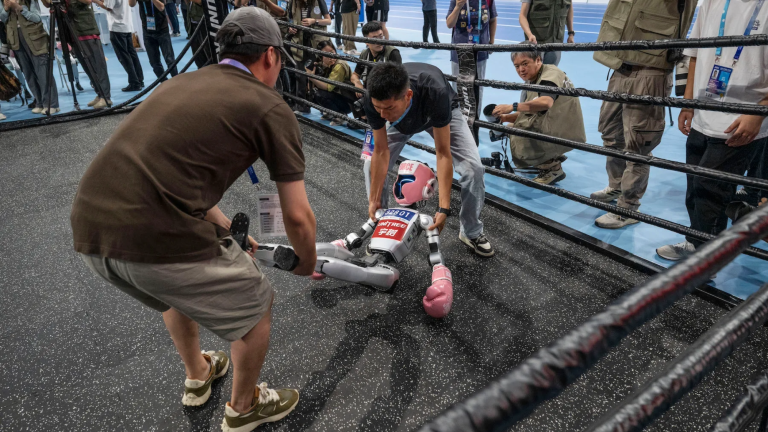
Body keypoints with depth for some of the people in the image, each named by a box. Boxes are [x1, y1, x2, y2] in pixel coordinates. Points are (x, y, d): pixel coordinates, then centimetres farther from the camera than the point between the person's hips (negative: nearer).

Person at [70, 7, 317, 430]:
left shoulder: (182, 82, 23)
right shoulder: (270, 108, 2)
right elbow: (297, 216, 2)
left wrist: (229, 233, 39)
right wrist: (307, 263, 23)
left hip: (89, 231, 8)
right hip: (157, 239, -8)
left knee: (179, 288, 37)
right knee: (256, 305, 18)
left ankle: (197, 376, 58)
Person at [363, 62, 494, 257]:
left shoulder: (434, 92, -45)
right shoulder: (374, 99, -37)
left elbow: (443, 153, -38)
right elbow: (381, 152, -26)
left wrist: (444, 208, -40)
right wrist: (374, 200, -23)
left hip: (441, 113, -2)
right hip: (400, 120, 2)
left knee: (473, 168, -18)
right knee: (371, 165, -13)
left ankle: (472, 232, 6)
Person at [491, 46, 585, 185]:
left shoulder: (551, 74, -16)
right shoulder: (533, 81, 13)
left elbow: (546, 102, -37)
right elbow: (527, 112, 11)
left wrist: (512, 107, -38)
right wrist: (505, 117, -6)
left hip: (567, 133, -10)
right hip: (552, 128, 10)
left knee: (517, 140, -22)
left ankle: (553, 168, -6)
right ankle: (553, 158, 10)